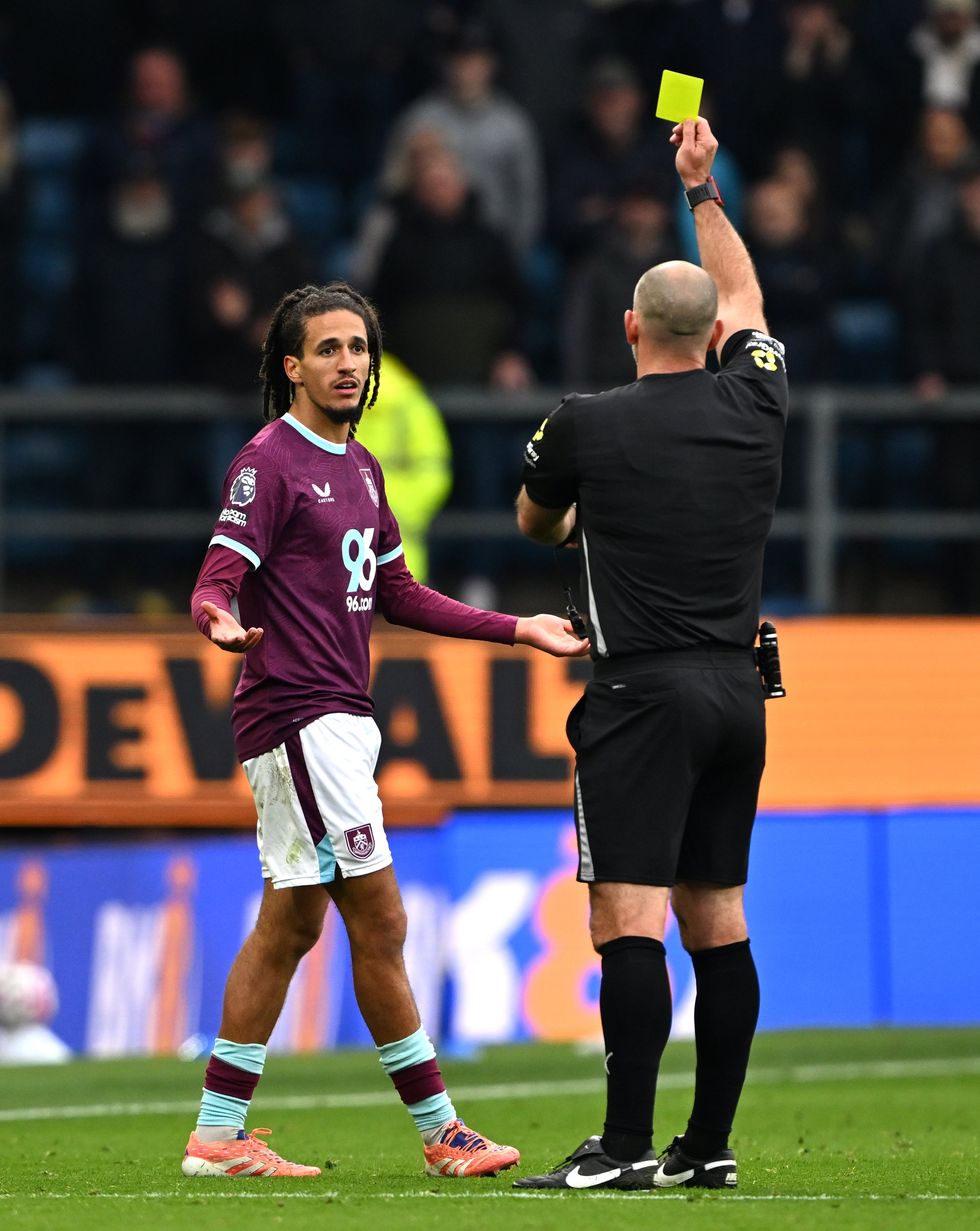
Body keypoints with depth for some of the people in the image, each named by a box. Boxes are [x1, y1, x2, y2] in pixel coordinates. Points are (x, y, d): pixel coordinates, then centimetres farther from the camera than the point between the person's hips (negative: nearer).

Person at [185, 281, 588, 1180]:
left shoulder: (359, 466, 17)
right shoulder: (269, 463, -10)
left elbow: (396, 594, 26)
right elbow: (217, 582, -18)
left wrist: (517, 629, 26)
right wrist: (223, 623, -41)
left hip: (340, 718, 9)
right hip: (297, 714, -9)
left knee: (289, 924, 10)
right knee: (379, 920, -8)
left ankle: (218, 1133, 13)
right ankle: (441, 1131, -3)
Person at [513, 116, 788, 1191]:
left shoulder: (588, 426, -4)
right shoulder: (754, 405, 6)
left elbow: (533, 522, 18)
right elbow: (744, 298, 29)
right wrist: (702, 189, 38)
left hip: (643, 693, -6)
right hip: (737, 691, 6)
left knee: (629, 915, -11)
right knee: (716, 919, 9)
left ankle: (626, 1145, -18)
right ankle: (709, 1146, 10)